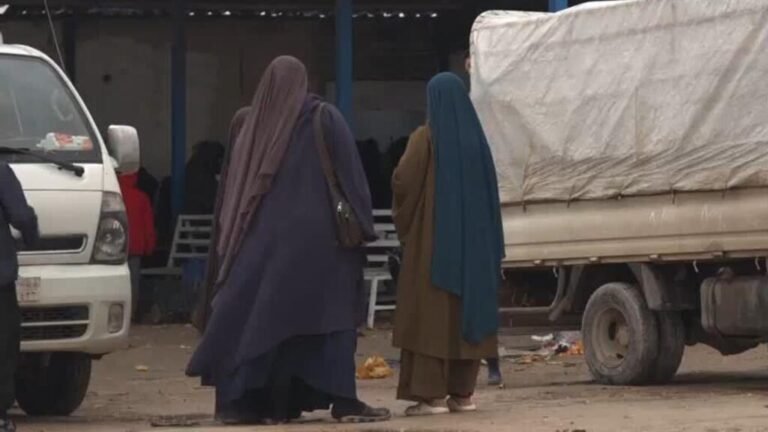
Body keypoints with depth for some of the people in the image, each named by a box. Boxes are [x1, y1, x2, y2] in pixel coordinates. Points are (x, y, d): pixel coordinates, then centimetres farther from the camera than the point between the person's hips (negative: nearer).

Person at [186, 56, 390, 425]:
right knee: (330, 313, -3)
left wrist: (228, 238, 18)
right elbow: (351, 175, -3)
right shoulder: (323, 119, -1)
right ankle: (342, 400, -11)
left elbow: (231, 187, 11)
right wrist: (362, 225, 2)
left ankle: (241, 400, 4)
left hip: (260, 239, 3)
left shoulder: (252, 126, 8)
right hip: (315, 236, -3)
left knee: (254, 316, 7)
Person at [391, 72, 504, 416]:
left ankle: (432, 394, -9)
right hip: (472, 239, 5)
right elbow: (488, 192, 10)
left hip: (432, 238, -5)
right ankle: (462, 392, 8)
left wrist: (404, 218, 2)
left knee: (431, 312, -4)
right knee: (466, 309, 9)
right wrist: (486, 242, 15)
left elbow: (403, 181, -16)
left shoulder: (427, 137, -9)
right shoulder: (476, 138, 7)